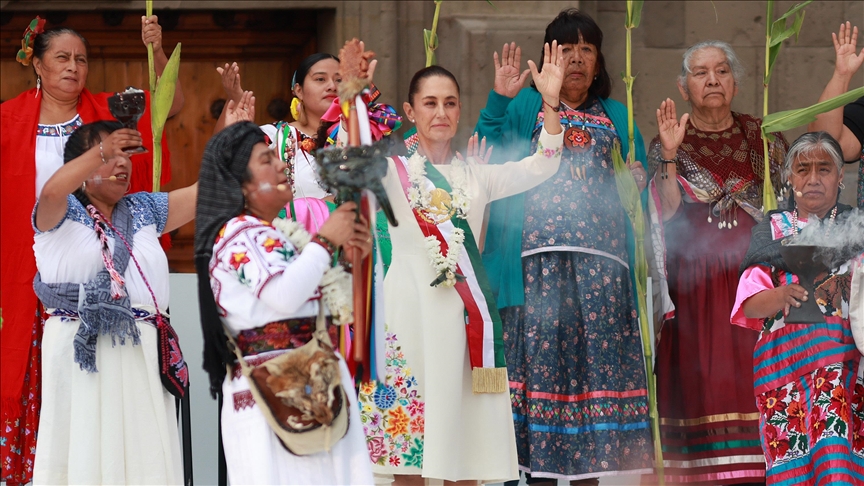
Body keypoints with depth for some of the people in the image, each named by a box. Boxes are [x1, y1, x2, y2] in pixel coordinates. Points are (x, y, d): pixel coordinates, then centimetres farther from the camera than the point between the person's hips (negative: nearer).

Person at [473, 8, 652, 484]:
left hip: (600, 259, 2)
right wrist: (498, 100, -13)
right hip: (538, 256, -2)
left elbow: (638, 186, 22)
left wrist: (638, 182, 0)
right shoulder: (524, 107, 14)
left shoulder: (616, 118, 22)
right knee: (539, 356, -8)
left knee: (597, 359, -4)